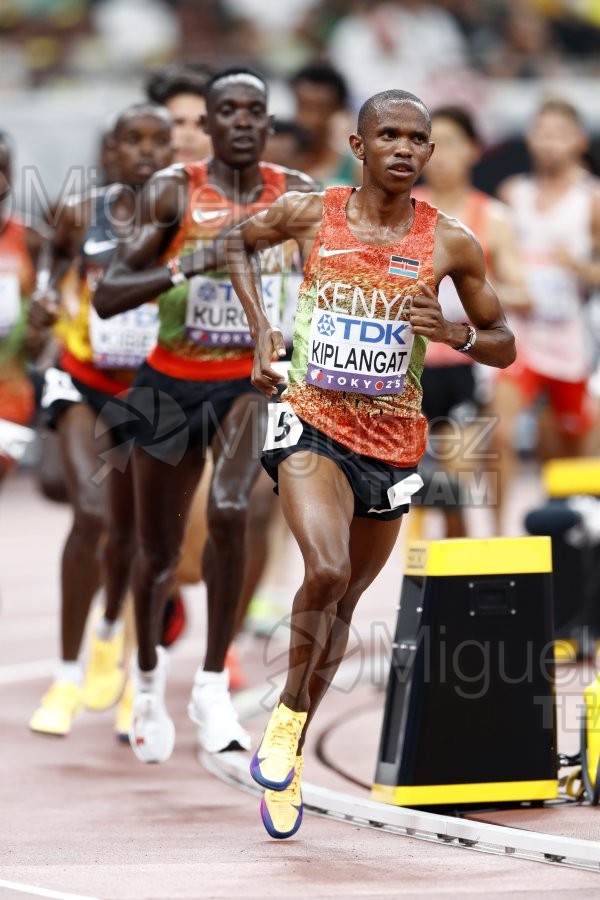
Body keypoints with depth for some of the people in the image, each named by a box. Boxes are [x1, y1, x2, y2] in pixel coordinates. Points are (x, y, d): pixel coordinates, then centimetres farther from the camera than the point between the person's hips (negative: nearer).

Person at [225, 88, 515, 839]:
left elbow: (503, 347, 7)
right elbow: (238, 245, 18)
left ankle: (288, 753, 31)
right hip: (311, 421, -3)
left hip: (392, 440, 3)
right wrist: (260, 330, 5)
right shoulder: (308, 215, -3)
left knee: (342, 605, 13)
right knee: (326, 572, -27)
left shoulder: (449, 243, -2)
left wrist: (456, 334, -15)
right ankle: (288, 717, -6)